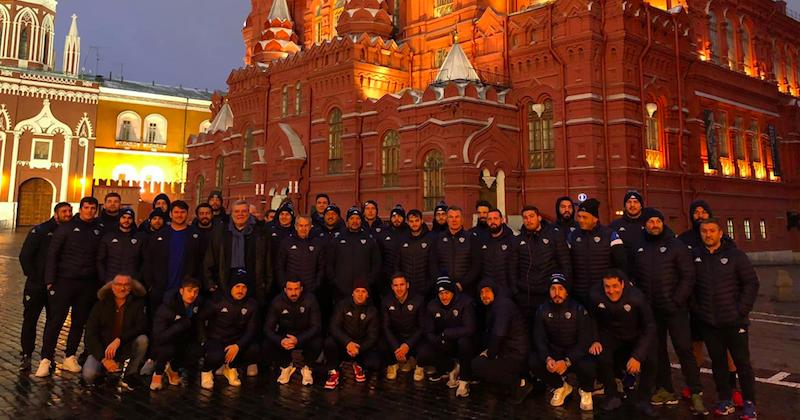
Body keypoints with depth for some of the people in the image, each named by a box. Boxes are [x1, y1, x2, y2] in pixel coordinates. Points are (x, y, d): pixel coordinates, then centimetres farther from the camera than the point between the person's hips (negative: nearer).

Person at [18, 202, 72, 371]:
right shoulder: (40, 231, -4)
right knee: (30, 320, 4)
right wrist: (32, 276, -9)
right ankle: (26, 355, 14)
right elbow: (25, 256, -5)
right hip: (36, 285, -2)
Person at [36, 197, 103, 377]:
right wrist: (50, 280, -8)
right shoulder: (66, 228, 0)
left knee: (79, 322, 8)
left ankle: (70, 357, 18)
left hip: (88, 285, 3)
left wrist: (100, 282, 3)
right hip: (65, 281, -3)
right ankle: (46, 359, 3)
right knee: (55, 321, -3)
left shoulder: (99, 231, 7)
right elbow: (52, 254, -2)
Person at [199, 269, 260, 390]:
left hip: (236, 341, 4)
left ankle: (230, 368, 7)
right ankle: (206, 371, 3)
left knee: (254, 349, -24)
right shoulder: (218, 301, -10)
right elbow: (200, 319, -4)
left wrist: (238, 346, -22)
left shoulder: (252, 305, -3)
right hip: (215, 340, -3)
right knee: (217, 356, -36)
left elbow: (251, 330, -6)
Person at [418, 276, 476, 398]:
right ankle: (452, 367, 7)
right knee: (422, 356, -21)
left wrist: (446, 333, -26)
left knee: (464, 341, -38)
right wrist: (439, 341, -24)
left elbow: (470, 329, -28)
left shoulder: (465, 302, -17)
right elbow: (428, 332, -2)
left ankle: (464, 379, -16)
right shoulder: (432, 306, -5)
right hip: (443, 345, 4)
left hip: (460, 340, -3)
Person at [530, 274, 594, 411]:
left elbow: (585, 341, -18)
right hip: (553, 352, 3)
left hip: (576, 353, -3)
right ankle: (561, 387, 7)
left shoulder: (578, 310, -14)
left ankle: (585, 391, 6)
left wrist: (567, 361, -31)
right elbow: (539, 338, -8)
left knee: (587, 366, -35)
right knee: (533, 362, -25)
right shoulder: (542, 310, -4)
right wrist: (547, 358, -29)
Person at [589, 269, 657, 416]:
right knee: (601, 357, -28)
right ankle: (613, 397, 0)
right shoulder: (596, 295, -22)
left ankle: (642, 400, 3)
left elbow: (649, 327, -18)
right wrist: (594, 340, -16)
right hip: (610, 336, 1)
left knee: (651, 359, -26)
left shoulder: (636, 297, -27)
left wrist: (638, 356, -24)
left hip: (636, 337, 0)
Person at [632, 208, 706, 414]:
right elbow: (635, 277, 15)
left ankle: (696, 394, 3)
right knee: (658, 350, 11)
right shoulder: (639, 248, 9)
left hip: (675, 309, -4)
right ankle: (665, 390, 22)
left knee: (684, 349, -5)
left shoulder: (676, 245, -3)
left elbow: (688, 277, -6)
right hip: (651, 310, 4)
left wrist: (677, 301, -12)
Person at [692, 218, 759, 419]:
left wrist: (742, 310, -8)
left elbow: (751, 283, -3)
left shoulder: (735, 255, -3)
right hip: (708, 322, 3)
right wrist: (695, 309, 4)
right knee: (718, 362, 10)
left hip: (734, 321, -2)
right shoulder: (695, 256, 4)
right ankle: (725, 401, 21)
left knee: (742, 362, 4)